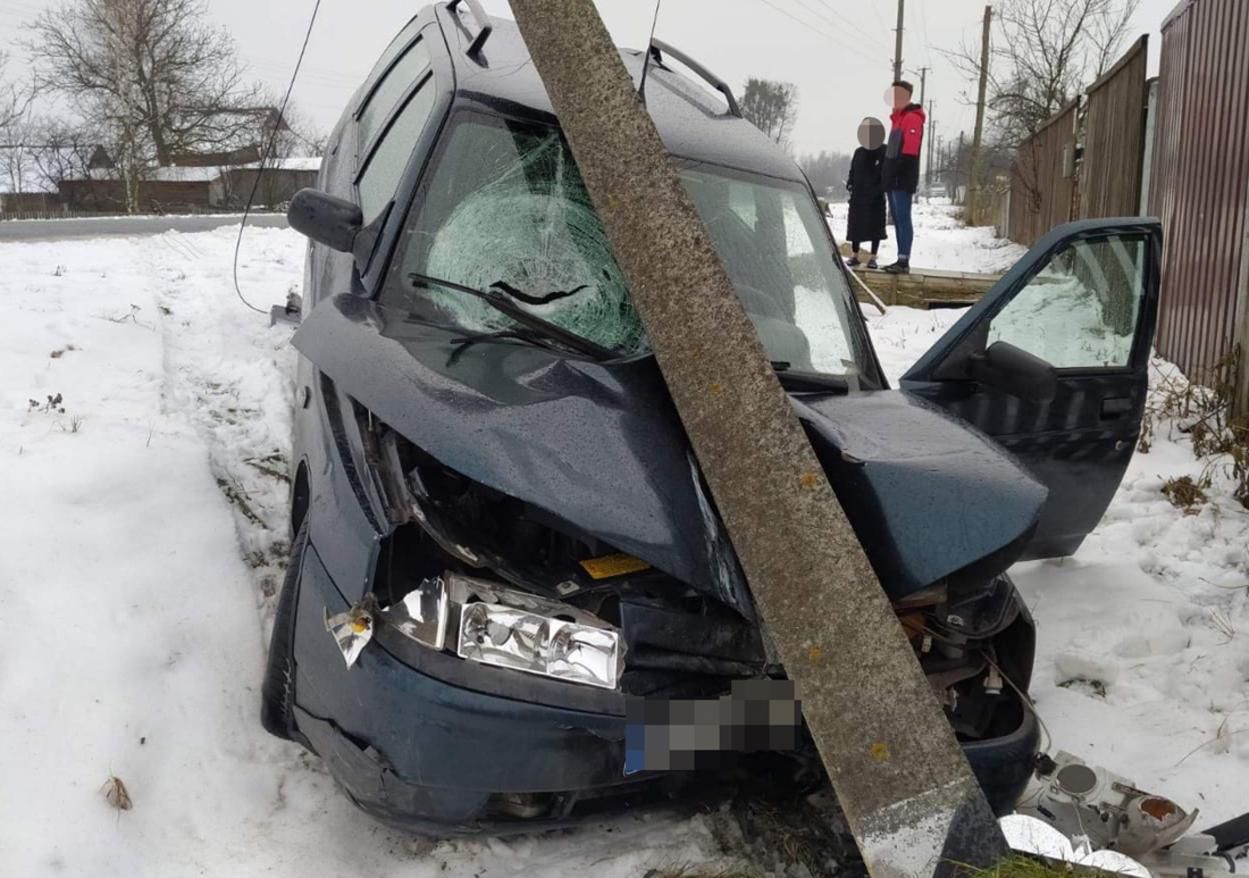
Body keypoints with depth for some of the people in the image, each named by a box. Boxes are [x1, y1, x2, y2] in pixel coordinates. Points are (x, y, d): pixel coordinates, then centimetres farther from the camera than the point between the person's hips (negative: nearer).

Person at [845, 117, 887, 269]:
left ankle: (873, 258, 4)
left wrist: (881, 188, -15)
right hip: (858, 194, 4)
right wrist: (850, 183, 0)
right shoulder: (859, 152, 13)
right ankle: (855, 256, 13)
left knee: (875, 225, -1)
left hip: (875, 196, -4)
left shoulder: (884, 151, -1)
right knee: (856, 224, 4)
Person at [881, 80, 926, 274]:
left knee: (903, 218, -13)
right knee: (898, 219, 9)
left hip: (903, 179, -10)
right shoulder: (899, 118, 22)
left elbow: (909, 151, -18)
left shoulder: (912, 118, -8)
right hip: (894, 179, 10)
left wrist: (897, 172, -22)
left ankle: (904, 261, -16)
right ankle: (901, 260, 12)